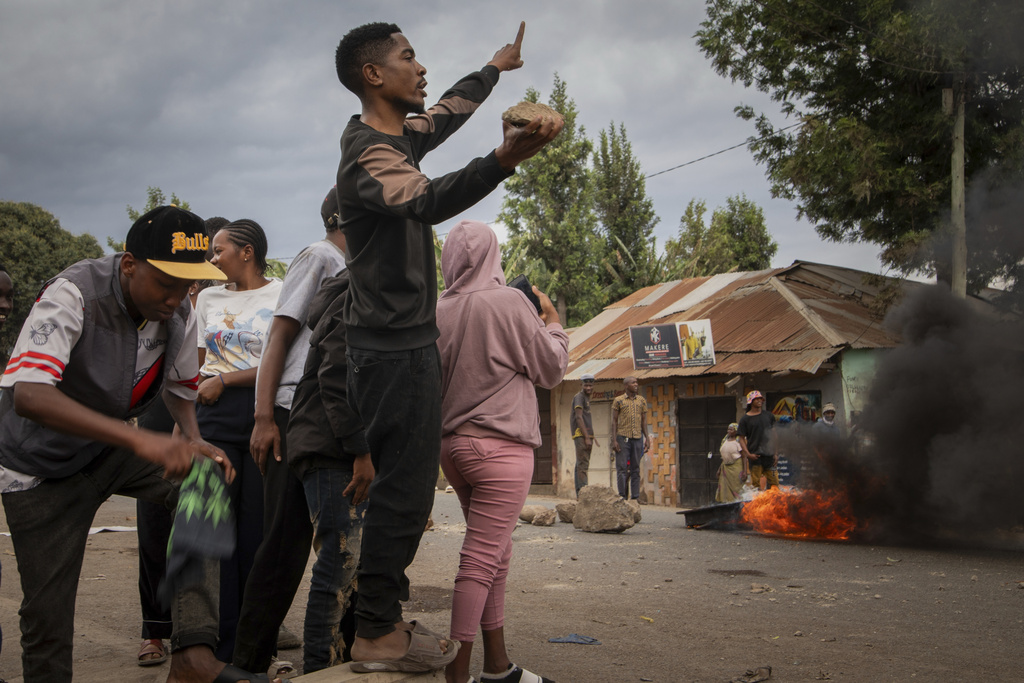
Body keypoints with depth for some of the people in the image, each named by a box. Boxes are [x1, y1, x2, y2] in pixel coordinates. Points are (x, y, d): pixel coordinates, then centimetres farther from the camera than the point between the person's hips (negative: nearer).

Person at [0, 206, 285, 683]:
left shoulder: (179, 316, -10)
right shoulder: (73, 295, -29)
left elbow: (180, 388, 9)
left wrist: (194, 442, -15)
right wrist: (141, 440, -54)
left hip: (110, 449, 5)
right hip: (42, 468, -5)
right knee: (47, 613, -5)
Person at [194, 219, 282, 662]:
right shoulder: (208, 298, 16)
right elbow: (196, 363, 20)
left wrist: (224, 381, -9)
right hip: (214, 415, 4)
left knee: (257, 523, -1)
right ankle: (221, 644, 8)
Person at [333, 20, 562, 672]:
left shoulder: (396, 135, 14)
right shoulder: (369, 150, -17)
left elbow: (446, 112, 34)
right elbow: (424, 202, -39)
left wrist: (498, 64, 49)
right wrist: (503, 159, -55)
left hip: (397, 346, 10)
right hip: (397, 349, -10)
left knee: (400, 485, 13)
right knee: (405, 488, -7)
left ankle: (379, 618, 21)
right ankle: (377, 632, 2)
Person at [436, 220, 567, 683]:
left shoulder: (438, 311, 6)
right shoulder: (509, 301, -10)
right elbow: (551, 370, -2)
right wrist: (552, 322, 13)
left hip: (453, 443, 7)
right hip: (500, 444, -7)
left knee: (494, 555, 16)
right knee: (481, 560, -6)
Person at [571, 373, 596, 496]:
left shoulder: (586, 398, 24)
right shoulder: (579, 397, -6)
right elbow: (579, 417, -15)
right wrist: (587, 437, -20)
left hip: (586, 435, 10)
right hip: (581, 435, -10)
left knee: (581, 465, 10)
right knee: (583, 464, -15)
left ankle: (579, 493, 12)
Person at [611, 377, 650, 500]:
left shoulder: (642, 400, 12)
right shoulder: (618, 400, 2)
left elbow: (644, 421, 14)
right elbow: (614, 421, 1)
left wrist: (647, 438, 7)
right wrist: (614, 440, -7)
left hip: (637, 438, 3)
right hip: (623, 438, -3)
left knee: (635, 469, 5)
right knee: (622, 468, -4)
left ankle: (635, 497, 8)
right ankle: (622, 497, 0)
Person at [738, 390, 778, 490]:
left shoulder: (769, 416, 13)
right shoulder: (745, 419, 3)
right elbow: (741, 438, 2)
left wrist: (775, 453, 7)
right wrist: (748, 454, -11)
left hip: (769, 455, 3)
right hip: (755, 456, -3)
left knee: (774, 482, 0)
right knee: (756, 483, -5)